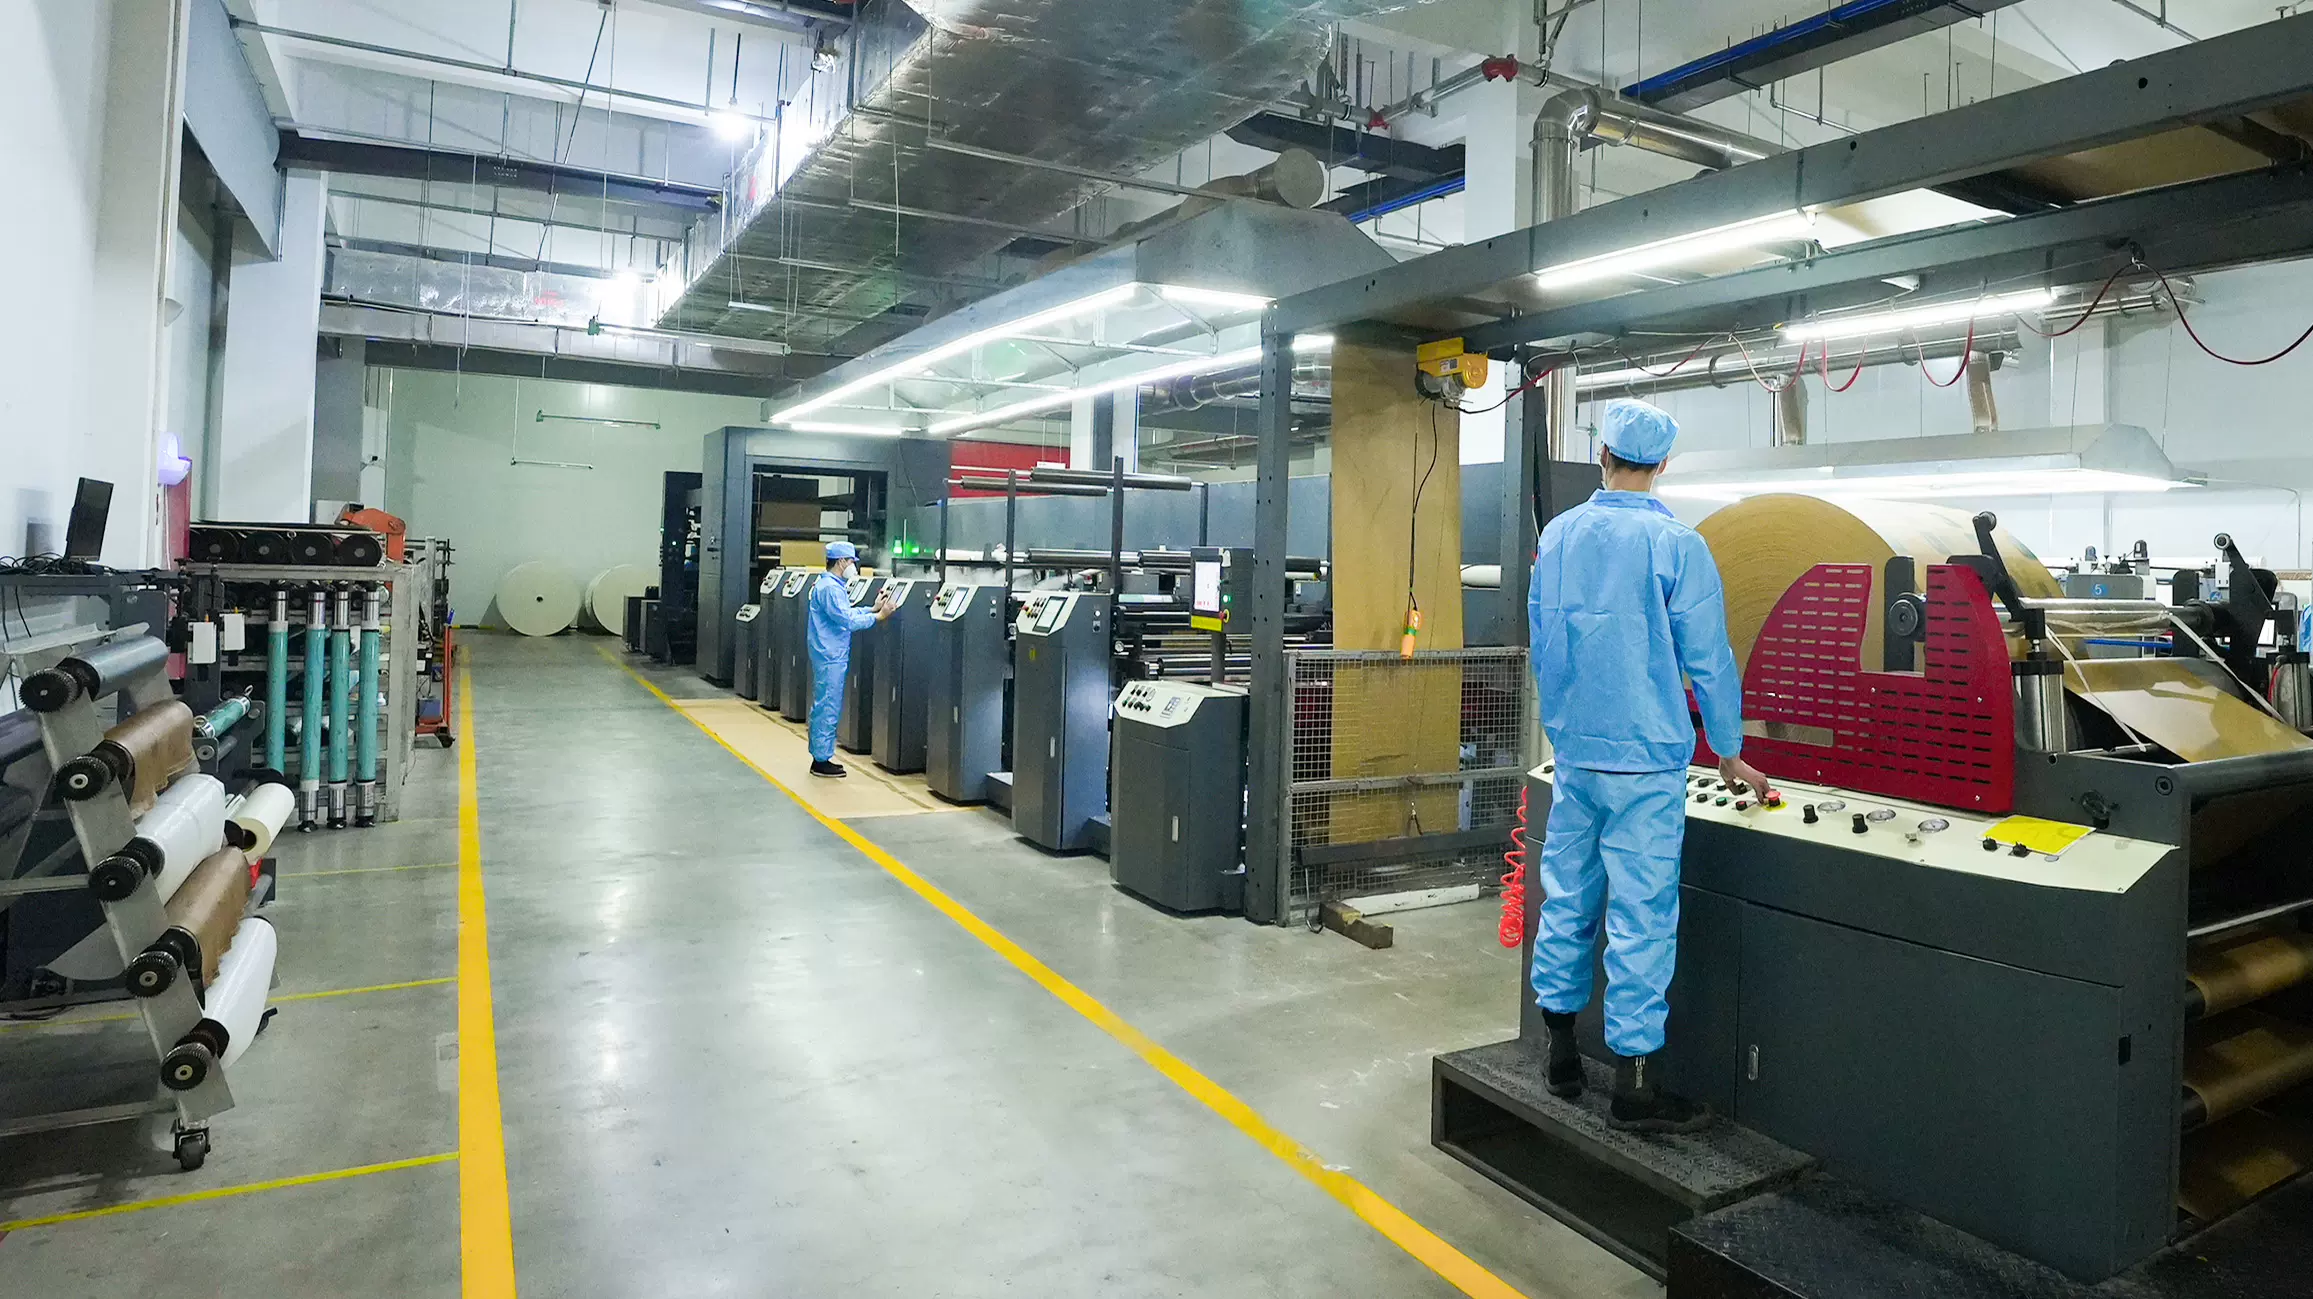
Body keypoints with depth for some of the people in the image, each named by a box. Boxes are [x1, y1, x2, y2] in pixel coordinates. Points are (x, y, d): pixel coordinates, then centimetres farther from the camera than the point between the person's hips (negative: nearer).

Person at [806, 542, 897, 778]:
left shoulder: (833, 585, 15)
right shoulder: (830, 588, -18)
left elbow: (846, 614, 18)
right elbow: (848, 621, -22)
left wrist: (874, 609, 10)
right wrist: (879, 616, -16)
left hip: (832, 655, 11)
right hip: (830, 656, -11)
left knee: (825, 707, 14)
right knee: (827, 708, -5)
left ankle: (822, 756, 21)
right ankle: (821, 761, 1)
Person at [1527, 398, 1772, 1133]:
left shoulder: (1557, 536, 5)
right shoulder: (1675, 546, -12)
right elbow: (1708, 659, -7)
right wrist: (1729, 755, 5)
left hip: (1572, 753, 6)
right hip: (1645, 760, -5)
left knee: (1567, 900, 13)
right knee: (1640, 915, 1)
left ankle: (1562, 1057, 25)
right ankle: (1633, 1086, 9)